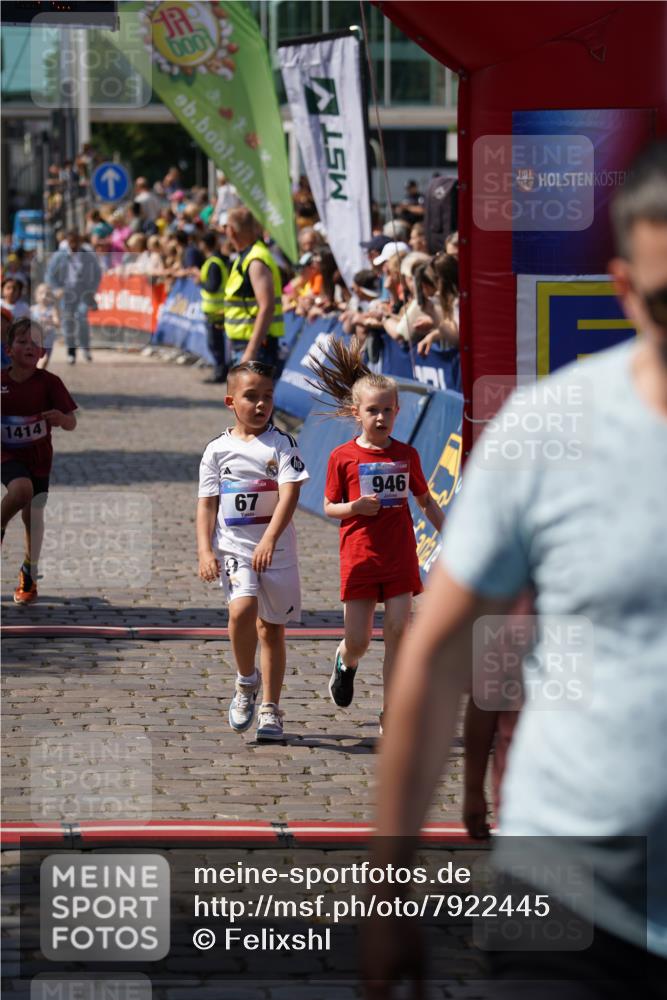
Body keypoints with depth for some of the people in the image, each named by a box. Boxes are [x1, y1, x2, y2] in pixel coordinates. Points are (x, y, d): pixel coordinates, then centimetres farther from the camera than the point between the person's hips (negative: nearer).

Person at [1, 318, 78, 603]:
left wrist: (60, 418, -33)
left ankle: (29, 573, 27)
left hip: (40, 457, 1)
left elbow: (72, 424, -12)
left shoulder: (49, 382, -10)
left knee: (33, 514, 8)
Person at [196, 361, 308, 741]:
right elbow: (207, 504, 5)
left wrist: (269, 539, -26)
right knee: (242, 609, -24)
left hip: (276, 549, 0)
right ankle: (247, 681, 0)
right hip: (233, 548, 0)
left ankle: (271, 707, 20)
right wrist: (205, 551, -7)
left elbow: (290, 493, -13)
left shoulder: (283, 444, -2)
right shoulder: (218, 449, 3)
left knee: (272, 627, 8)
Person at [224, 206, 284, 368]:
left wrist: (251, 351, -28)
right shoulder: (245, 258, 16)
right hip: (242, 344, 10)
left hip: (256, 344, -10)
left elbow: (267, 308, -24)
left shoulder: (256, 262, -16)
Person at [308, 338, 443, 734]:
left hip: (400, 558, 2)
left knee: (398, 634, -4)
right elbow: (329, 508, 3)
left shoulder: (406, 455, 4)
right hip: (359, 559, -2)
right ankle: (346, 663, 38)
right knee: (358, 641, 0)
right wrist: (354, 508, -17)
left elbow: (426, 501, 16)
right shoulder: (343, 457, -3)